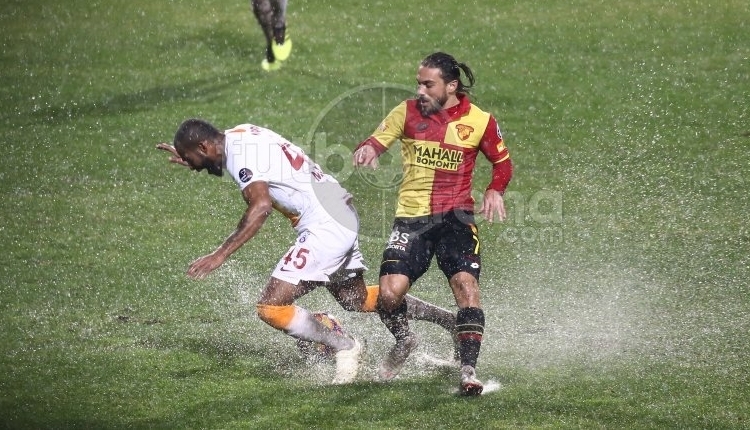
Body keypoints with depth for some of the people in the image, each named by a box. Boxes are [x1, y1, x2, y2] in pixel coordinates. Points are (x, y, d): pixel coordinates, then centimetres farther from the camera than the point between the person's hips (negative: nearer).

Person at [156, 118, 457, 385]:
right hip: (342, 216, 11)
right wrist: (191, 160, 26)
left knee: (271, 307, -12)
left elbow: (261, 206, -31)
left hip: (325, 228, -10)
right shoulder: (241, 134, 10)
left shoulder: (239, 153, -18)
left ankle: (343, 346, 1)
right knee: (356, 300, 27)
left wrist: (220, 254, -32)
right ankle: (451, 322, 34)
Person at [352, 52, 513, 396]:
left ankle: (468, 369, -15)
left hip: (455, 217, -1)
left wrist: (495, 190, -4)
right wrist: (367, 149, -18)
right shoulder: (407, 112, 4)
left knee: (466, 285, -21)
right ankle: (403, 340, 21)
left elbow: (502, 163, 16)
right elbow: (376, 141, 7)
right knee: (389, 295, -12)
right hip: (411, 218, 1)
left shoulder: (480, 121, 2)